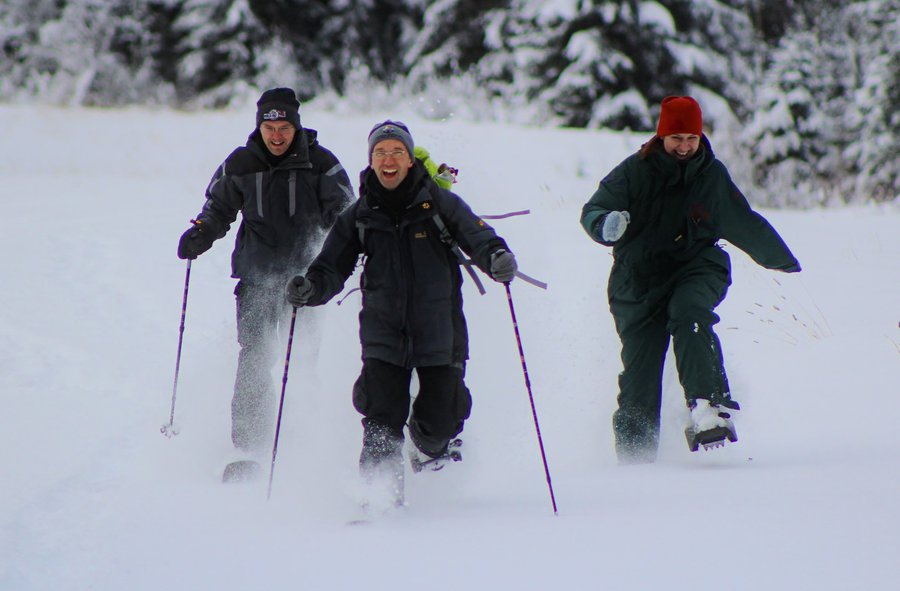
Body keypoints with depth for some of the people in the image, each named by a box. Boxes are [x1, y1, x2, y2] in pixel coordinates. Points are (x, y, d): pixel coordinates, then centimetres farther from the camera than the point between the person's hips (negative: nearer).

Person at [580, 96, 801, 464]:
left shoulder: (712, 175, 6)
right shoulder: (634, 172, -2)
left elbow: (745, 224, 20)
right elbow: (593, 211, -8)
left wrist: (782, 260, 33)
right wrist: (606, 225, -33)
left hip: (695, 271, 0)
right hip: (638, 278, 0)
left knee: (689, 313, -34)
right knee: (639, 371, -4)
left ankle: (709, 407, -46)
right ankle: (634, 455, 13)